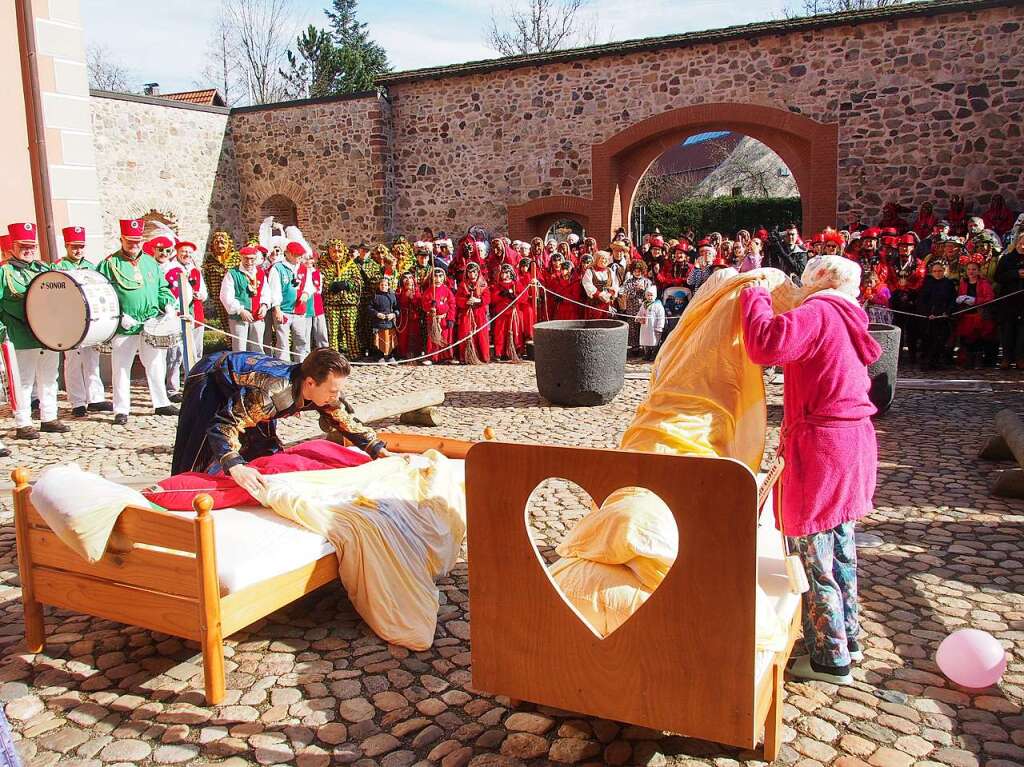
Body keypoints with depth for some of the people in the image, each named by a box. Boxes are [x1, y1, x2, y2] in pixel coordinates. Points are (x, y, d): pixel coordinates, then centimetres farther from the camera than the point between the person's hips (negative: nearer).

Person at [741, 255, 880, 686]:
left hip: (820, 448, -10)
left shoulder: (818, 313, -15)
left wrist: (754, 298, -15)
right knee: (841, 550, 22)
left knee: (815, 560, 3)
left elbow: (766, 345, -31)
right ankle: (848, 639, 36)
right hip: (854, 444, 10)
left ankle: (830, 659, 14)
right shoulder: (848, 319, 14)